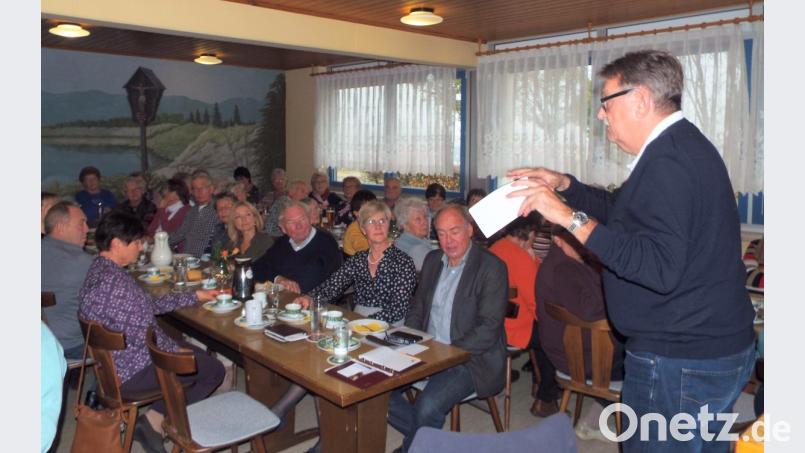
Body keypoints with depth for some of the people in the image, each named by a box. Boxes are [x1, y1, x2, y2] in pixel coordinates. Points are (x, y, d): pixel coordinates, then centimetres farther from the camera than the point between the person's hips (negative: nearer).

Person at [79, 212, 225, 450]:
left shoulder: (101, 268, 6)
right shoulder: (112, 281, -28)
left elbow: (150, 304, 12)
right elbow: (142, 335, -27)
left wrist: (196, 296, 13)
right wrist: (177, 350, -11)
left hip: (116, 360, 10)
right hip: (131, 372, -10)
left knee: (197, 353, 21)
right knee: (214, 370, -2)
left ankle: (155, 418, 18)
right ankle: (156, 421, 8)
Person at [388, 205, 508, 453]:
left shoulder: (491, 267, -12)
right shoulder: (432, 260, 9)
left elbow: (488, 329, -17)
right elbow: (417, 307, 17)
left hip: (470, 358, -6)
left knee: (427, 406, -28)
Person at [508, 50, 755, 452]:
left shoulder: (669, 161, -24)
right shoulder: (681, 146, 11)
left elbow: (660, 268, -33)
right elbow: (627, 213, 21)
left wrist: (571, 218, -30)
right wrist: (563, 184, 12)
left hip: (680, 362, -11)